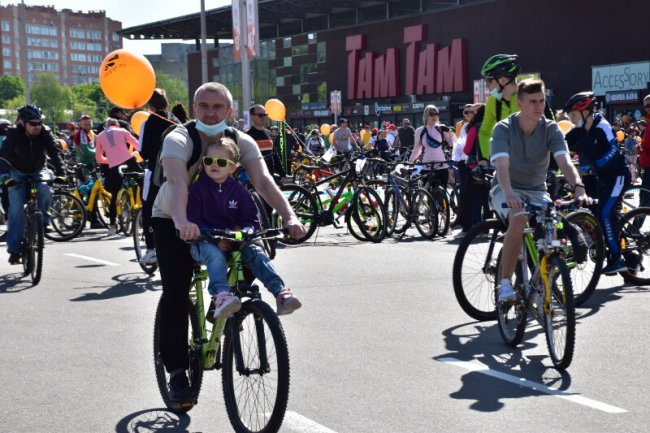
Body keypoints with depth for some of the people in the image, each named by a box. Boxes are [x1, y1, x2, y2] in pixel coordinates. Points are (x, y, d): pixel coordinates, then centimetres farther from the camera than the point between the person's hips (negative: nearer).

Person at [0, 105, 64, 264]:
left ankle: (42, 218, -4)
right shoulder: (14, 133, -20)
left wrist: (60, 173, -41)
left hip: (38, 170, 1)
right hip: (18, 172, -1)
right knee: (17, 207, -13)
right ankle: (14, 248, -7)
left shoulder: (45, 133, -17)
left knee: (45, 189, -32)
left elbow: (54, 153, -25)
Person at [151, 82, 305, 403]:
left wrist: (289, 216, -45)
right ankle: (176, 370, -7)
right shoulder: (178, 140, -24)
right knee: (175, 292, -18)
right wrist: (181, 222, -62)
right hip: (172, 221, -3)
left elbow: (263, 181, -28)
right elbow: (177, 182, -43)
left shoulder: (241, 142, -14)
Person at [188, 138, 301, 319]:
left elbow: (252, 219, 7)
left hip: (234, 240, 3)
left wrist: (246, 232, -17)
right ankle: (221, 296, -58)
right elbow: (193, 221, -9)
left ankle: (281, 292, -33)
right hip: (205, 242, -3)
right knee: (215, 254, -37)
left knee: (255, 252, -25)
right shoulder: (197, 189, -1)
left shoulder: (239, 191, 8)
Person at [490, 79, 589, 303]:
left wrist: (578, 187, -42)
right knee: (519, 219, -36)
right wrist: (509, 193, -49)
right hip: (506, 190, -3)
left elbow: (564, 161, -21)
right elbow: (502, 164, -29)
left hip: (536, 191, 3)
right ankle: (505, 283, -26)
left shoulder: (551, 129, -7)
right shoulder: (503, 128, -14)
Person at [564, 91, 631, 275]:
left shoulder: (602, 126, -20)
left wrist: (593, 165, -42)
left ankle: (617, 258, -10)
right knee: (600, 214, 7)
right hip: (603, 177, 8)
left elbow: (613, 149, -31)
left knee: (604, 214, -16)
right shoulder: (577, 131, 0)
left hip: (618, 175, -8)